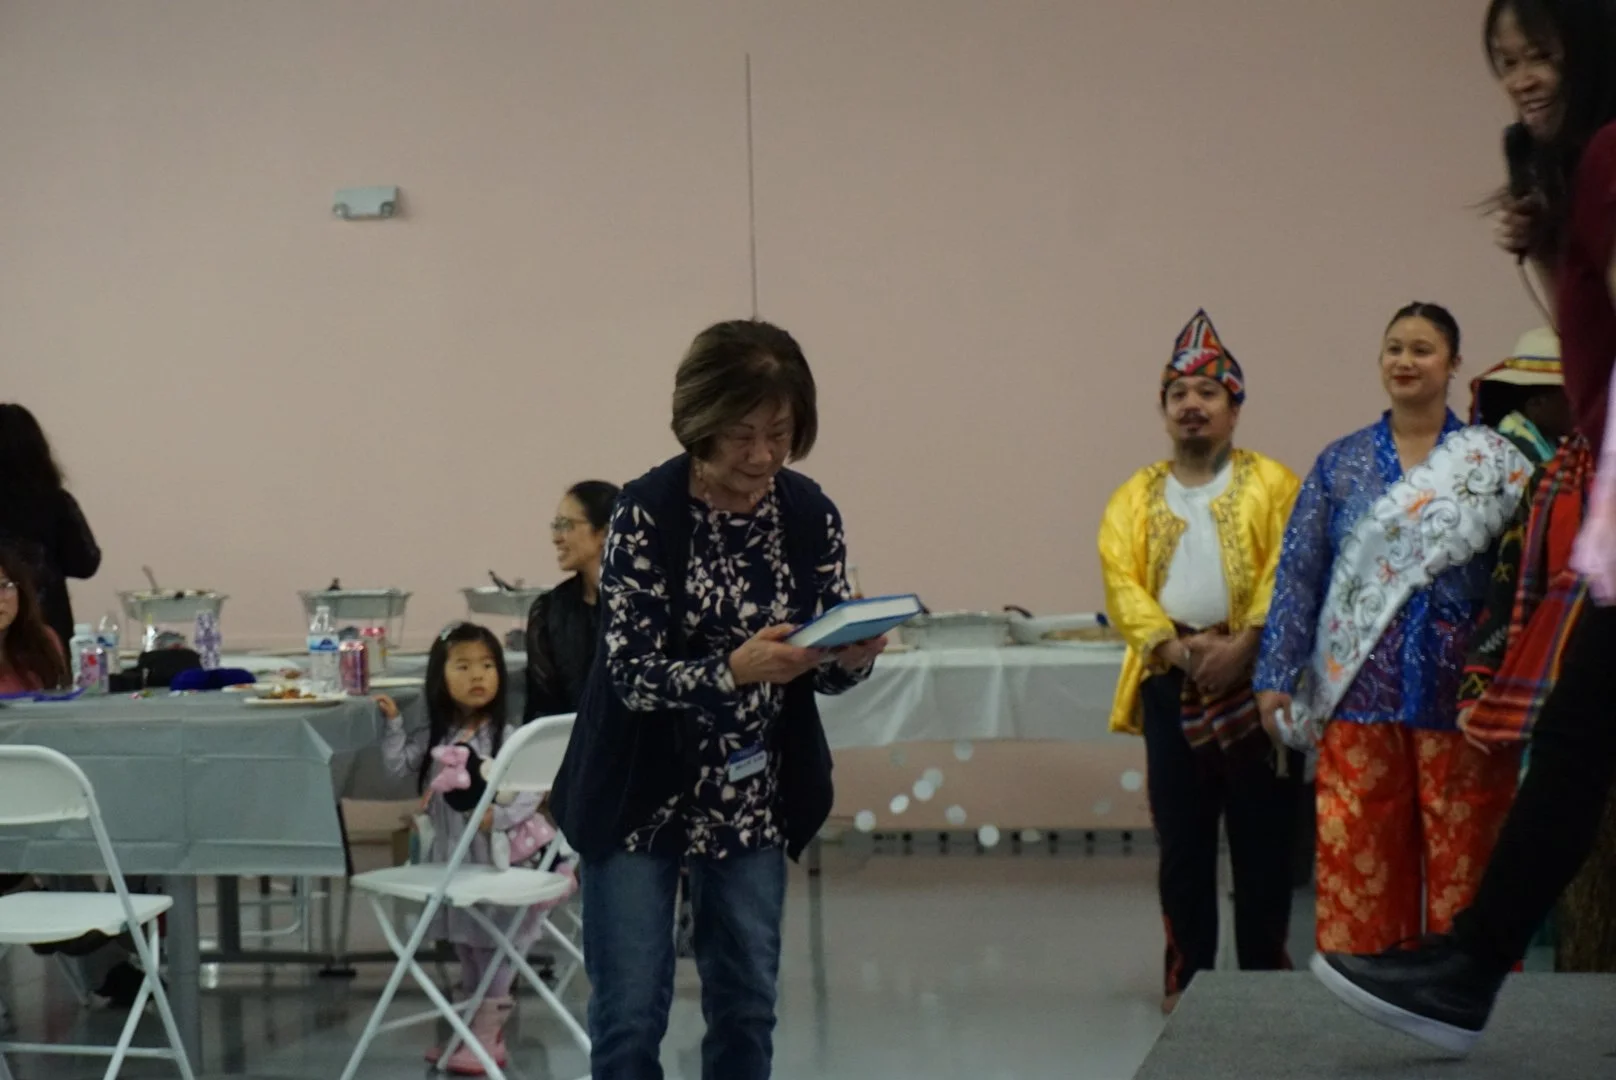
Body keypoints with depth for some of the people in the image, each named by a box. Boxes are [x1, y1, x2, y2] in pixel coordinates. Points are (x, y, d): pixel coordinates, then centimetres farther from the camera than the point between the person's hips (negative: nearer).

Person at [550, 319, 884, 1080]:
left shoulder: (811, 515, -6)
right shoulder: (646, 512, -20)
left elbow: (824, 666, 0)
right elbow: (632, 674, -23)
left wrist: (855, 656, -24)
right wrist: (735, 669, -39)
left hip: (754, 798, 4)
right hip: (639, 797, -4)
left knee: (746, 1005, 9)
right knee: (631, 1014, -3)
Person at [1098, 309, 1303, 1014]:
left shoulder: (1271, 483, 7)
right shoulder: (1136, 497, 14)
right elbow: (1122, 585, 2)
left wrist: (1242, 645, -18)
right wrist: (1178, 648, -13)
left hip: (1255, 678, -2)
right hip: (1171, 685, 2)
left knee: (1263, 838, 1)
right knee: (1182, 842, 5)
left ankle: (1266, 976, 11)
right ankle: (1188, 977, 14)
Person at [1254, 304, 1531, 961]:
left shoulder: (1491, 459, 5)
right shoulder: (1341, 463, 10)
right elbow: (1298, 571, 7)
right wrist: (1276, 677, 0)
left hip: (1456, 683, -1)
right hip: (1362, 686, 1)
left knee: (1462, 854, 1)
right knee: (1357, 853, 1)